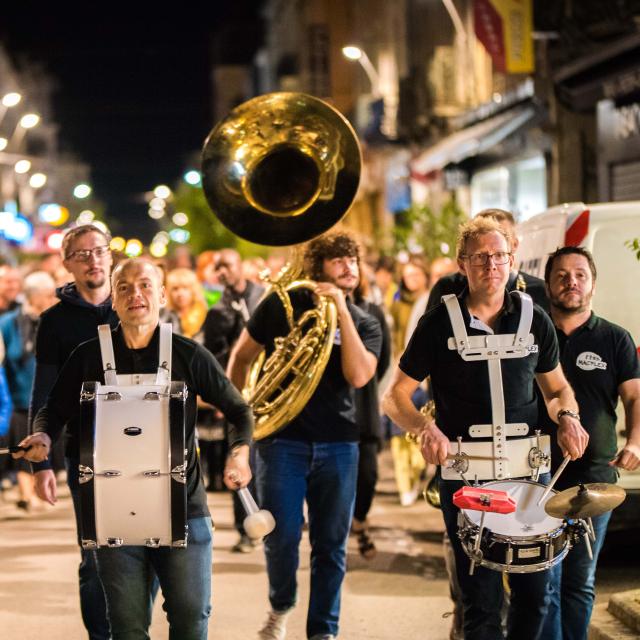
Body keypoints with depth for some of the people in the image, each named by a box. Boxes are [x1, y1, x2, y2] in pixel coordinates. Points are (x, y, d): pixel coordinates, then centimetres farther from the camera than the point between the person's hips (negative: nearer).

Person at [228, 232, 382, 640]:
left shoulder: (365, 324, 6)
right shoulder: (282, 304, 3)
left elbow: (358, 376, -13)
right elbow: (242, 355, 14)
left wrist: (342, 312, -14)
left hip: (338, 444, 2)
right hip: (282, 438, -1)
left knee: (331, 545, 4)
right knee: (282, 537, -6)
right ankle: (281, 607, 22)